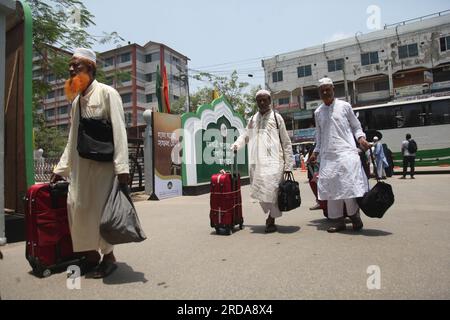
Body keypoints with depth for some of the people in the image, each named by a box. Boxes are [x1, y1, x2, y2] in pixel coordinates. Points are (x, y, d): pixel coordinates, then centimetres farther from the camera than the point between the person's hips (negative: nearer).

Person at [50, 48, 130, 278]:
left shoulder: (106, 93, -3)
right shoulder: (76, 99, 17)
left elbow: (119, 131, -12)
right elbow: (73, 139, 21)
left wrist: (122, 166, -20)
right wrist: (61, 168, 17)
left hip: (103, 164, -7)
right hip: (80, 165, 7)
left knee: (99, 210, -2)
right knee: (77, 207, 6)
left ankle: (108, 257, 16)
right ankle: (91, 255, 22)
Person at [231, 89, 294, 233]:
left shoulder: (276, 117, 5)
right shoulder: (253, 119, 15)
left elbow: (286, 142, 4)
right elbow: (245, 136, 24)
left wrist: (288, 164, 0)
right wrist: (235, 145, 2)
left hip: (273, 161, -4)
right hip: (257, 162, 4)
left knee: (272, 190, -7)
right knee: (260, 190, 5)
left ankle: (271, 220, 10)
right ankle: (270, 215, 27)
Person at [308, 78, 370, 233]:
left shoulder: (344, 106, 7)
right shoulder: (318, 112, 15)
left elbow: (356, 126, 10)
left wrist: (361, 138, -9)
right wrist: (316, 152, 16)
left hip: (346, 151, -3)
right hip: (327, 155, 3)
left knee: (349, 184, -11)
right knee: (331, 187, 1)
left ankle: (354, 216, 11)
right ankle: (338, 221, 11)